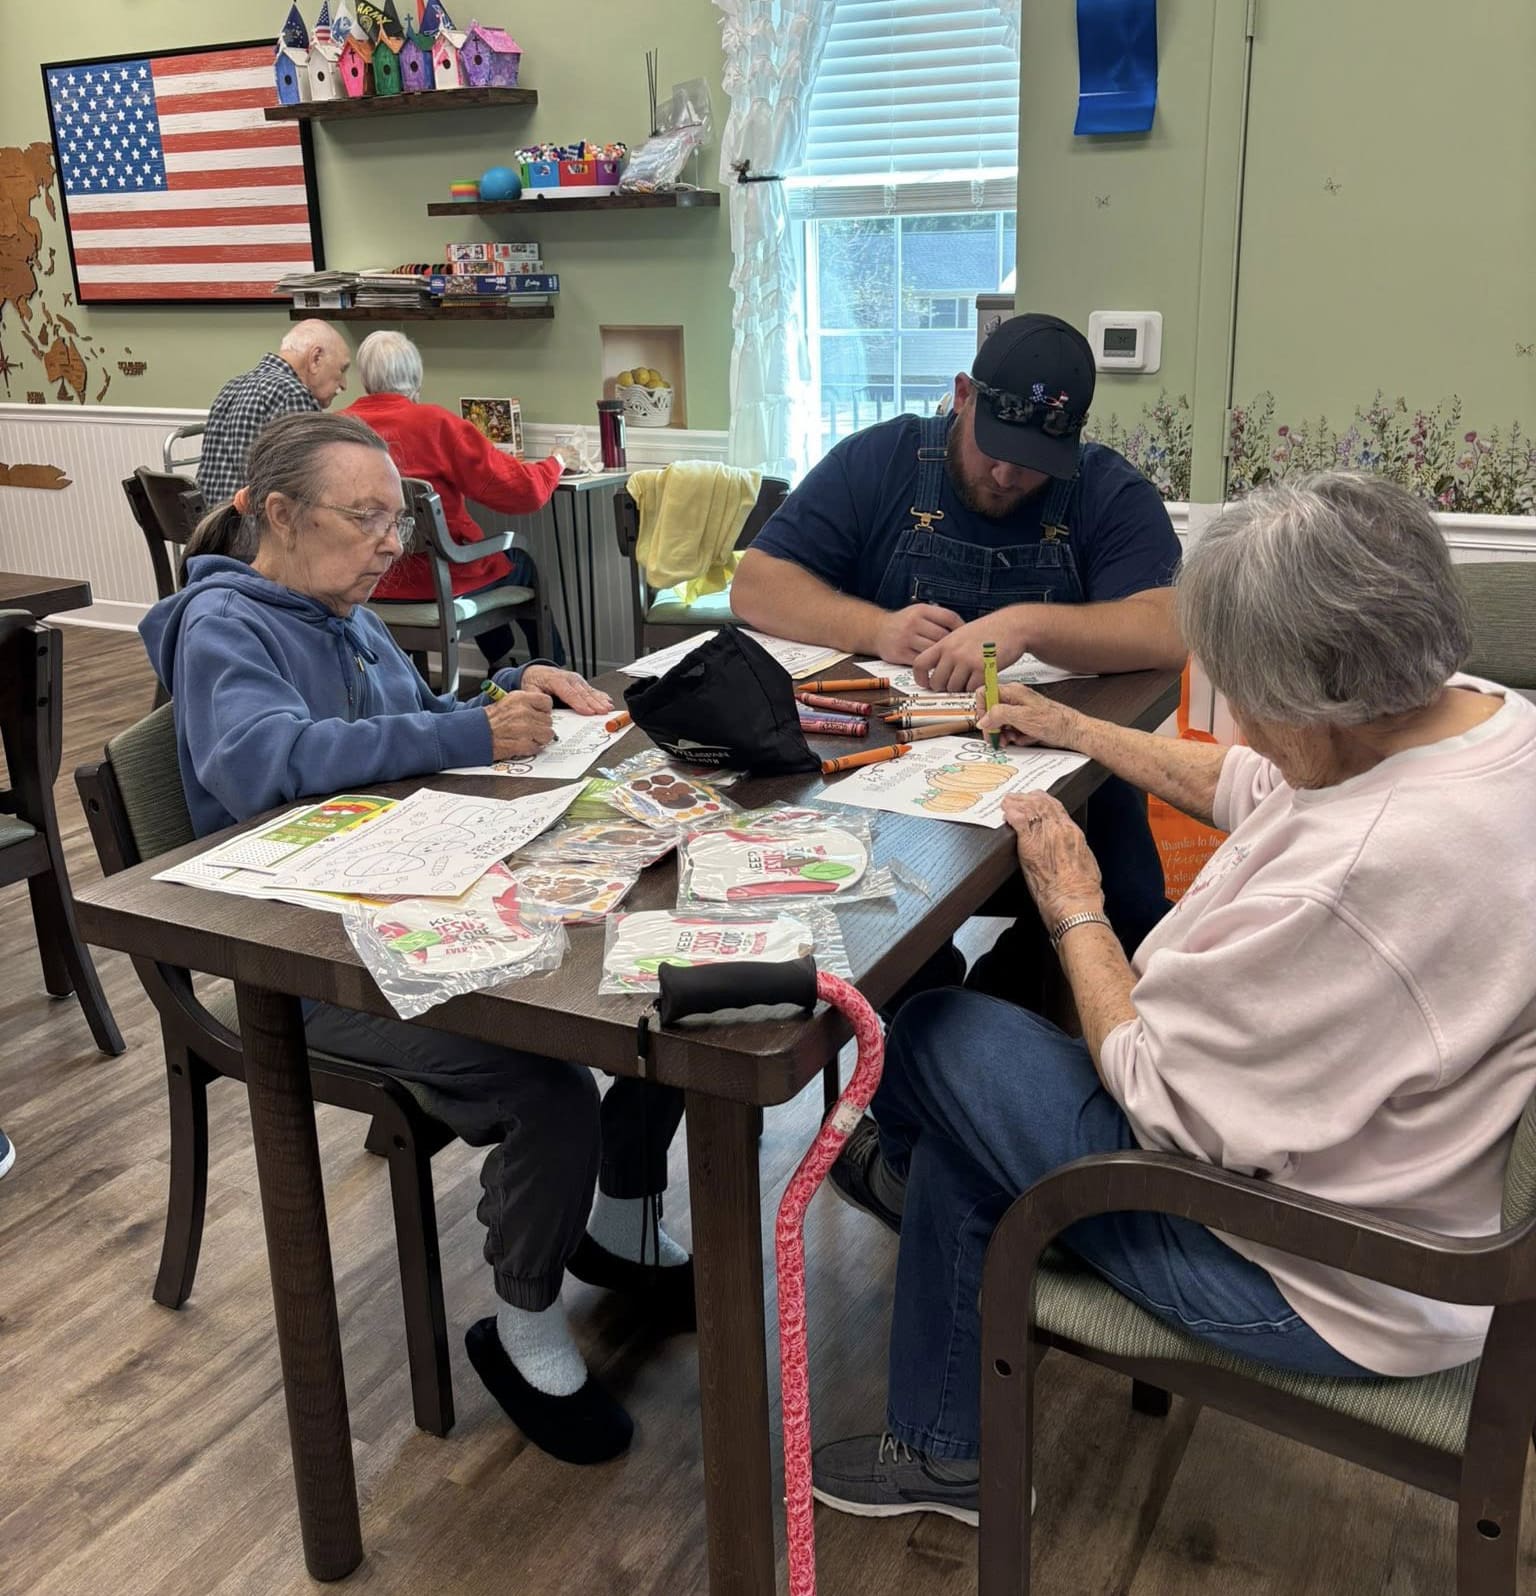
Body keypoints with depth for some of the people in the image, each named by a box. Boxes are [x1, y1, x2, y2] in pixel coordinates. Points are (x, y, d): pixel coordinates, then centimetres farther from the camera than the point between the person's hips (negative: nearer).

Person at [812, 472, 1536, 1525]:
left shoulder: (1367, 871, -37)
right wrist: (1079, 733, 19)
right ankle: (947, 1457, 38)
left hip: (1331, 1293, -9)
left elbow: (1160, 1097, -25)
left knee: (935, 1036, 0)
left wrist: (1074, 911, -11)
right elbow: (1255, 787, 12)